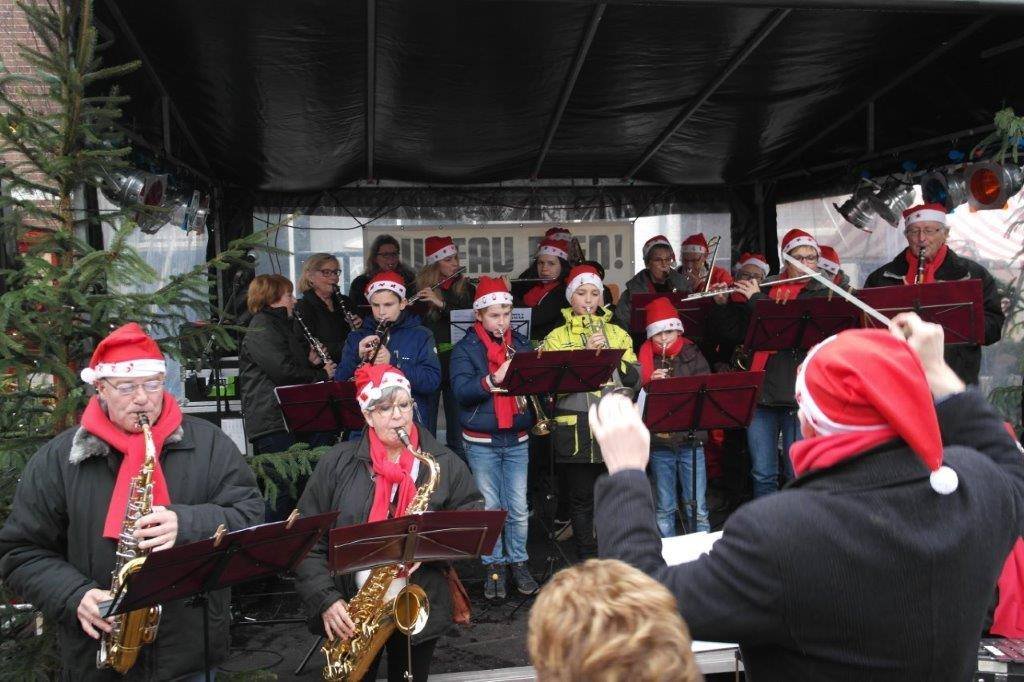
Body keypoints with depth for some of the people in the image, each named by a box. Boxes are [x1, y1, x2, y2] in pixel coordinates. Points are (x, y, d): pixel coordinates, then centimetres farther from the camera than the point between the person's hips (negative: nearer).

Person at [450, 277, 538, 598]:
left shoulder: (521, 343, 8)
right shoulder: (465, 348, -2)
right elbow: (461, 390, -15)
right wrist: (494, 378, -29)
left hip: (517, 439, 2)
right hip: (481, 441, -2)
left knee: (518, 507, 5)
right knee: (490, 506, 6)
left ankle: (518, 562, 22)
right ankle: (493, 565, 21)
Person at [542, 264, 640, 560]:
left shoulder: (617, 333, 12)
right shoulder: (557, 337, 3)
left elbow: (634, 378, 3)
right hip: (577, 430, -2)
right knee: (582, 499, 6)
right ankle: (588, 561, 19)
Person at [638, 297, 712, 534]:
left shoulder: (692, 355, 7)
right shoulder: (645, 359, 5)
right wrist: (649, 382, -16)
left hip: (691, 438, 0)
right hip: (658, 442, 0)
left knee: (697, 506, 4)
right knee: (664, 508, 9)